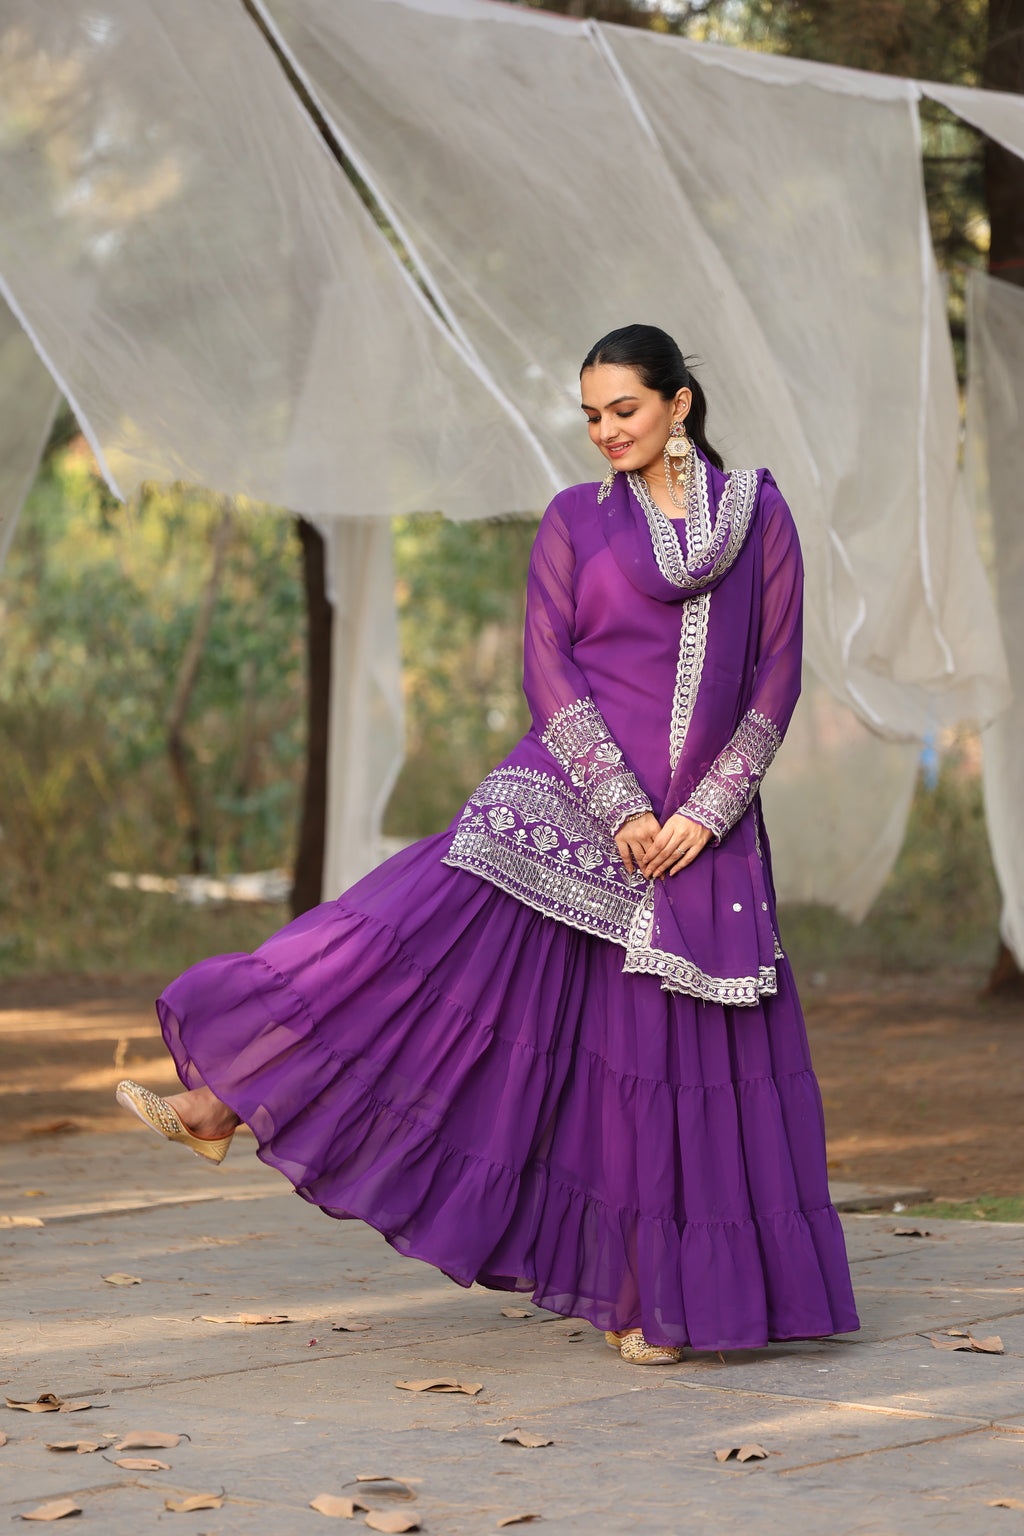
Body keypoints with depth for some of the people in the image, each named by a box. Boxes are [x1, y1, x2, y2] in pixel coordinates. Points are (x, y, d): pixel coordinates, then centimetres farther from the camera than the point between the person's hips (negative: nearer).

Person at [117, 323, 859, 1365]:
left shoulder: (763, 518, 7)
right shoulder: (574, 521, 7)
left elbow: (775, 683, 3)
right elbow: (548, 671, -1)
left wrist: (703, 812, -7)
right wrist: (622, 807, -12)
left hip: (702, 825, 0)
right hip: (571, 799, 0)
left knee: (678, 1055, 1)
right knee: (418, 938, -14)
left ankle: (653, 1297, 10)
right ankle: (223, 1107, -12)